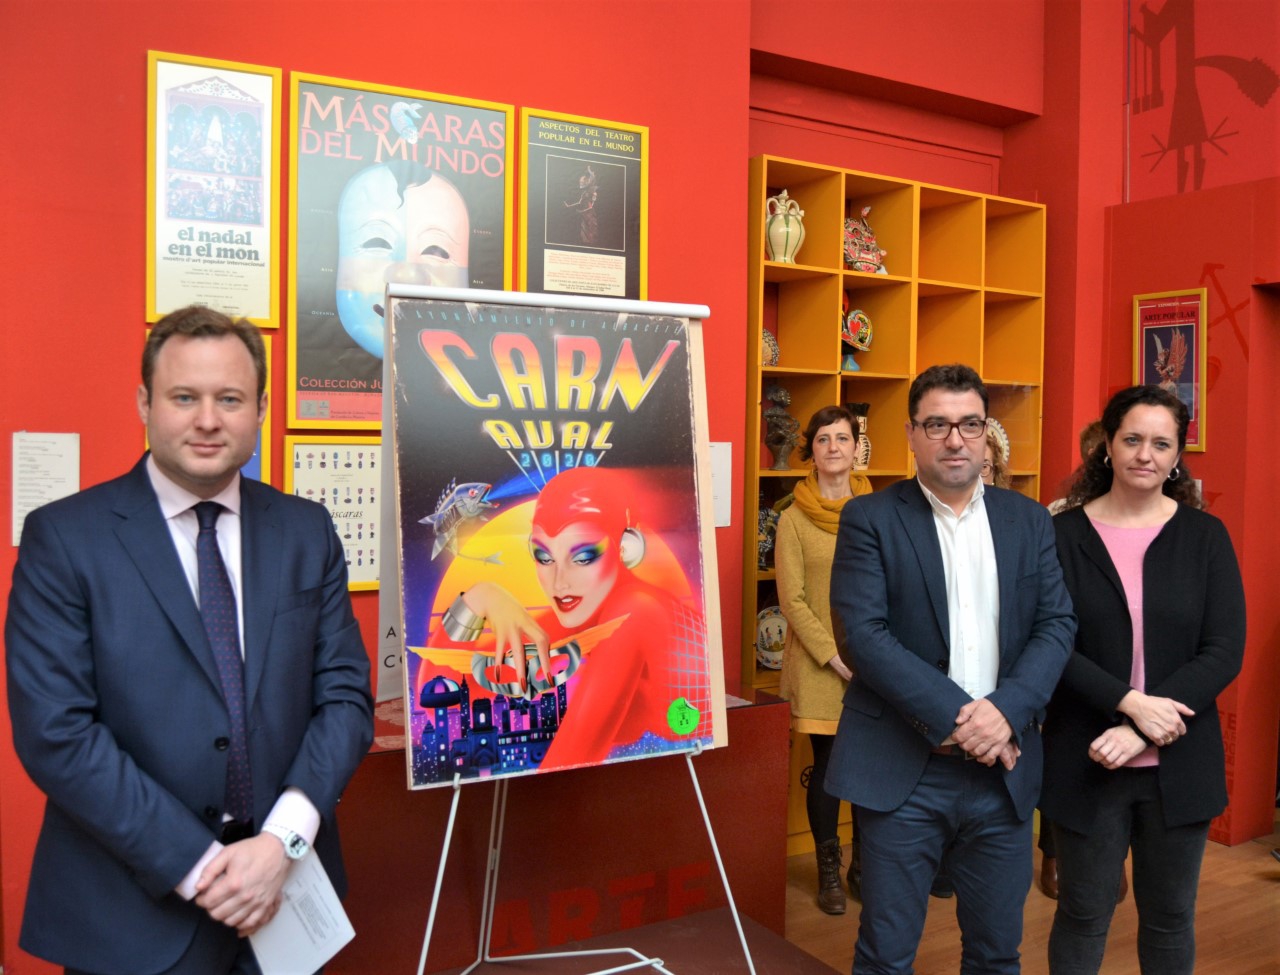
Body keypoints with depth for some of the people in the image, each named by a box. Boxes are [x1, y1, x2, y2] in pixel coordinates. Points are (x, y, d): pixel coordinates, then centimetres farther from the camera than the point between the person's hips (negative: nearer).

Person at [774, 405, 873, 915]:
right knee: (827, 764, 5)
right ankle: (829, 871, 21)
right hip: (818, 663, -2)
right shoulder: (794, 519, -2)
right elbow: (792, 599, -5)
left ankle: (864, 866, 24)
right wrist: (835, 657, -11)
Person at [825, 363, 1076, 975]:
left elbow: (1057, 624, 2)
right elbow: (861, 633, -13)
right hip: (902, 770, -3)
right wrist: (953, 718, -18)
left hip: (1003, 769, 4)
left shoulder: (1028, 520, 8)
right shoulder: (869, 520, -4)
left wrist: (1007, 709, -15)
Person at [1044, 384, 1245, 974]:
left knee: (1170, 917, 16)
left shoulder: (1205, 536, 1)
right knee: (1082, 915, 11)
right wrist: (1130, 701, -21)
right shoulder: (1064, 534, -4)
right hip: (1086, 762, -1)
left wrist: (1140, 730, -16)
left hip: (1180, 764, 2)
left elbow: (1225, 651, -6)